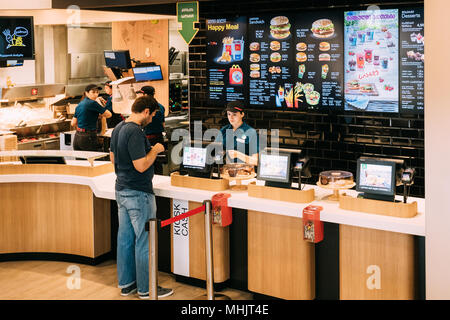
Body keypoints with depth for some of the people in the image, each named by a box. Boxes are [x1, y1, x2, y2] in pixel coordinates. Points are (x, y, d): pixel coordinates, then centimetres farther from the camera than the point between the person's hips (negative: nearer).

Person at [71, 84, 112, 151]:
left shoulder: (79, 105, 13)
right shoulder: (92, 103, -10)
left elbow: (73, 123, 16)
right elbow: (108, 115, -4)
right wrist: (99, 104, 10)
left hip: (77, 137, 8)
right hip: (88, 137, -8)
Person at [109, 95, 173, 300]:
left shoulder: (118, 128, 8)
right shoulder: (135, 132, -22)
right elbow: (141, 166, -25)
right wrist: (155, 150, -9)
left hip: (121, 190, 10)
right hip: (138, 193, -10)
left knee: (125, 238, 15)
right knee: (144, 240, 0)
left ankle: (126, 283, 24)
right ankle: (146, 288, 9)